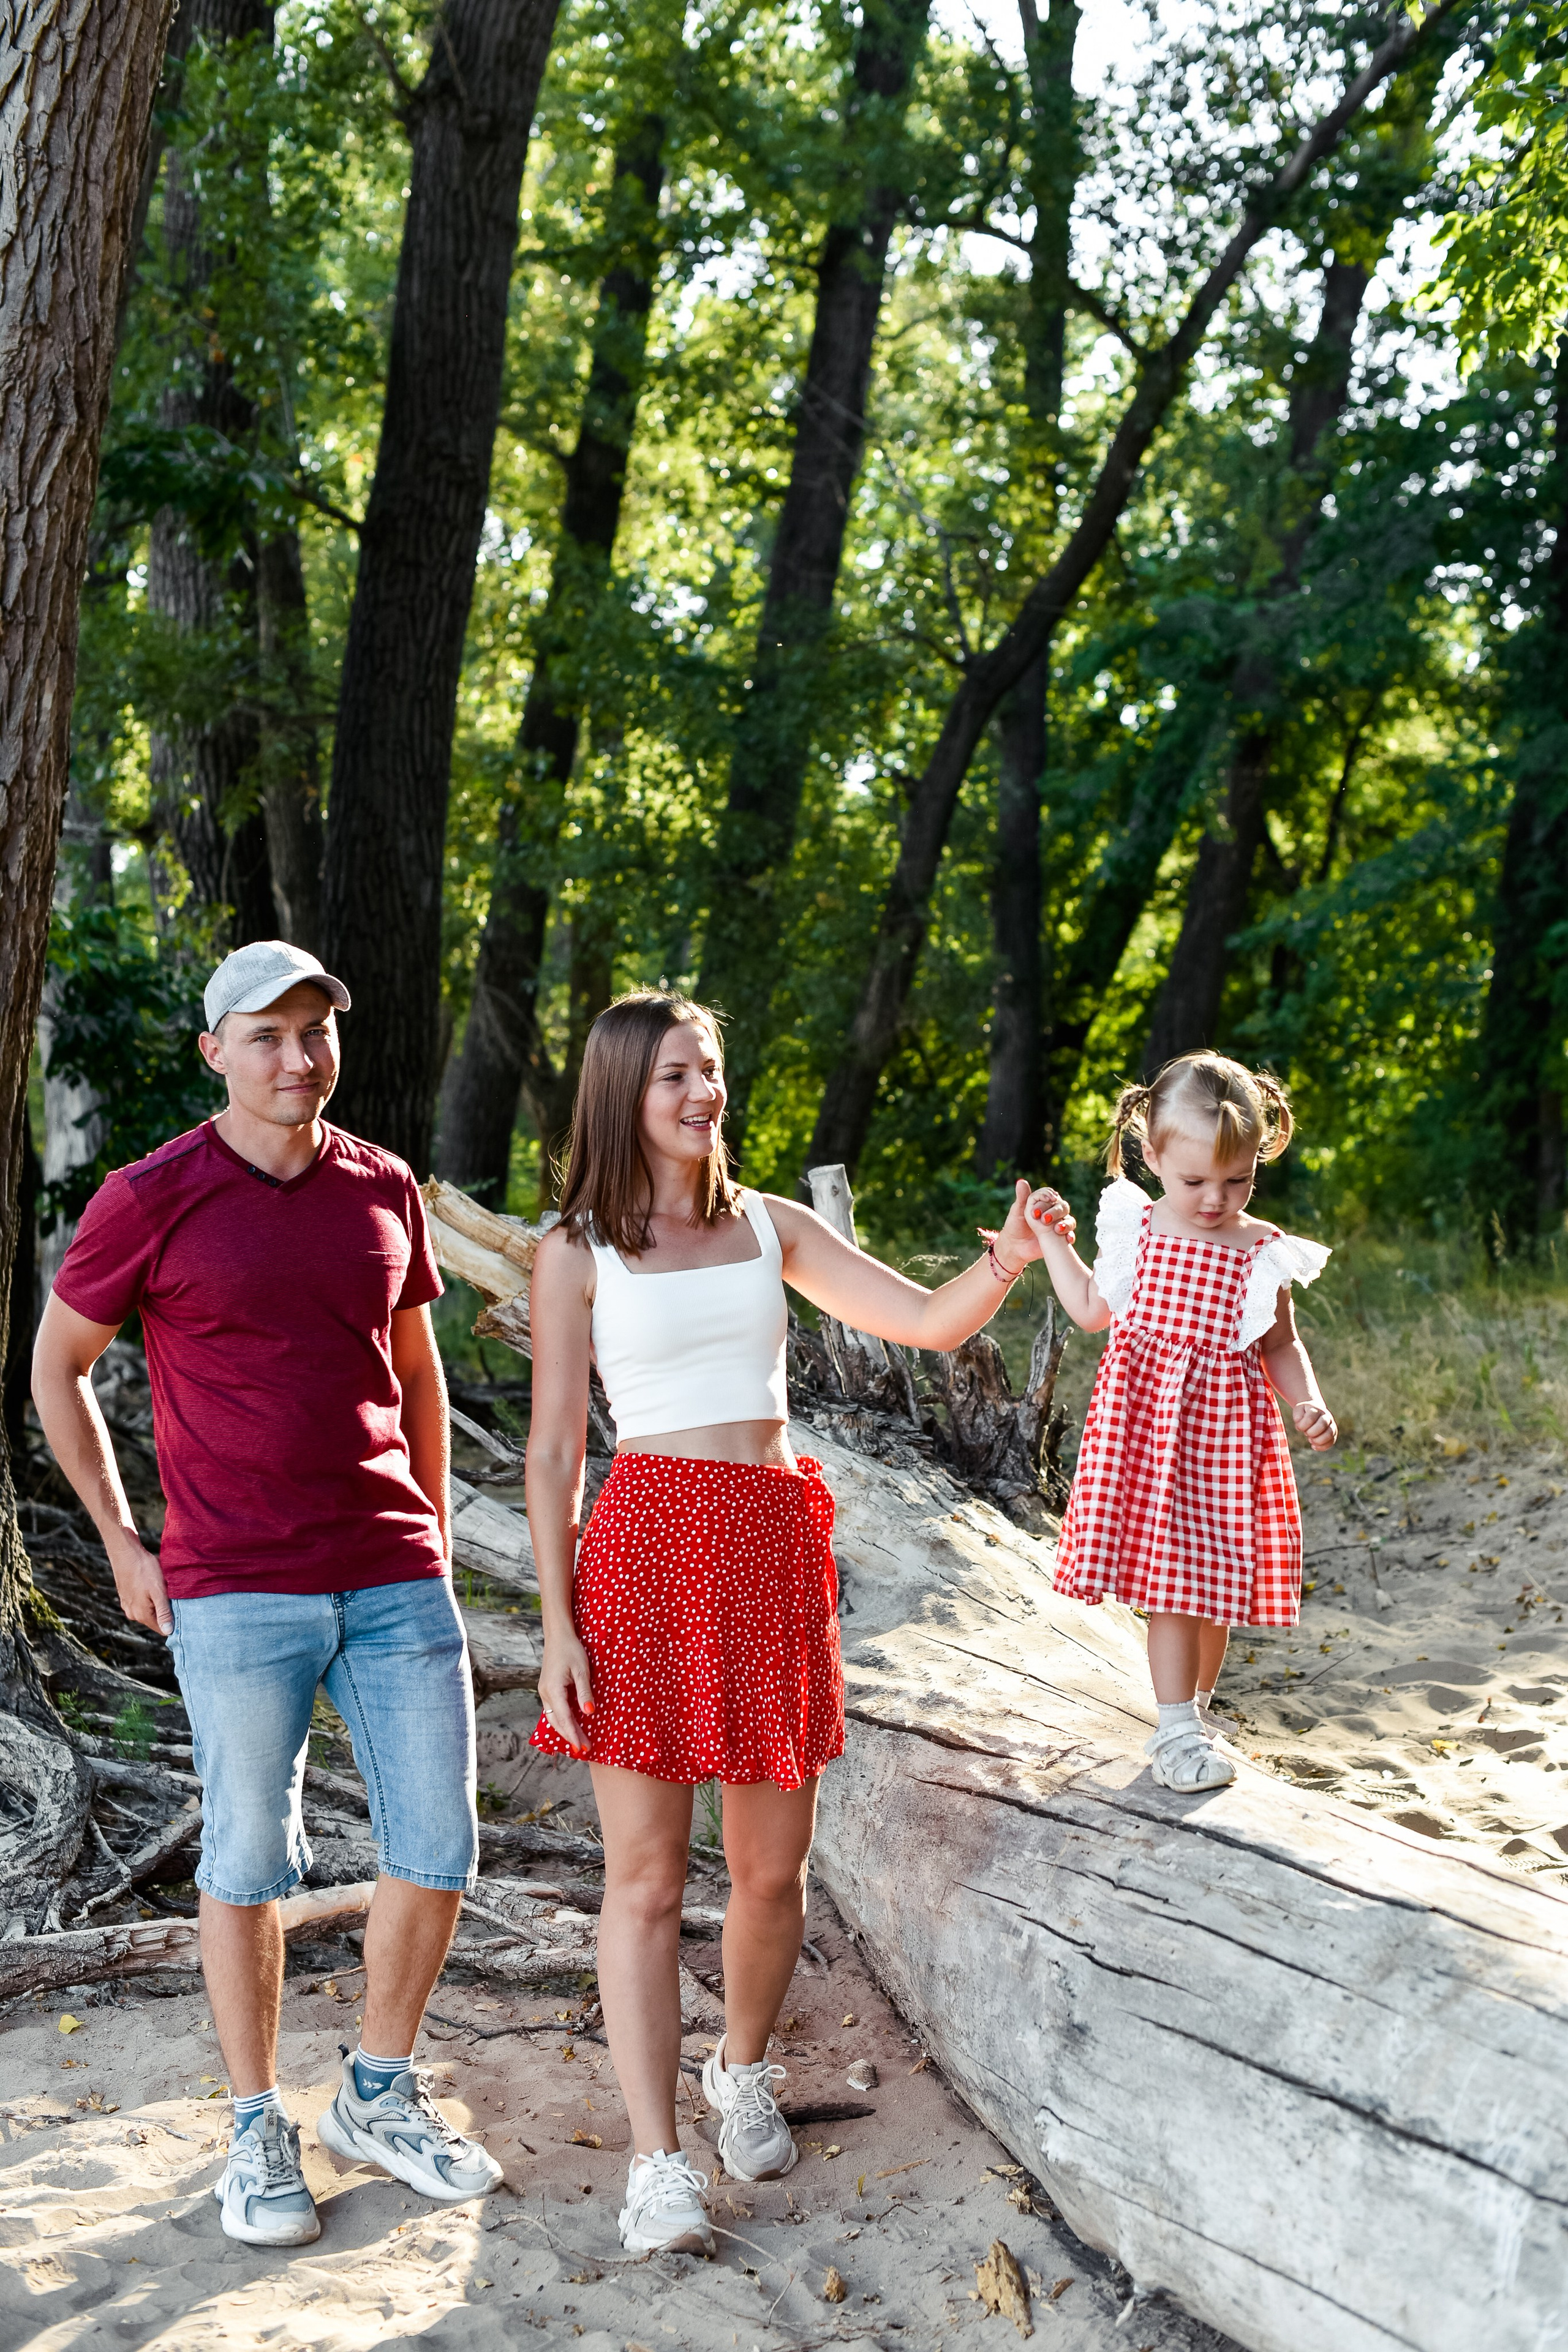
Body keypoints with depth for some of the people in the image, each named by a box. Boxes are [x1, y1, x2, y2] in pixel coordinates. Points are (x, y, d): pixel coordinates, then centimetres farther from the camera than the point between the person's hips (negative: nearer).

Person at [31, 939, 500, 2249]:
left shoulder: (384, 1189, 6)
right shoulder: (150, 1202, -6)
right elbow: (57, 1367, 5)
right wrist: (121, 1544, 2)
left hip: (395, 1580, 4)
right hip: (234, 1594, -4)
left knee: (439, 1846, 4)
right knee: (251, 1858, 5)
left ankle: (381, 2098, 25)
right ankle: (259, 2130, 22)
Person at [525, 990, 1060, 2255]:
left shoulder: (772, 1226, 12)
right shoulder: (578, 1252, 2)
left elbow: (929, 1322, 7)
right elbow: (554, 1448, 1)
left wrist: (1006, 1264, -14)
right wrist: (557, 1626, -5)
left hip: (775, 1545, 3)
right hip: (649, 1545, -3)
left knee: (773, 1866, 9)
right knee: (646, 1869, -4)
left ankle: (744, 2067, 35)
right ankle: (657, 2164, 0)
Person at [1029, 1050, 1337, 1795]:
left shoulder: (1264, 1252, -2)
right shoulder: (1137, 1230, 0)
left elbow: (1280, 1345, 9)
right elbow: (1093, 1311, 14)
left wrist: (1307, 1403, -6)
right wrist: (1053, 1242, 11)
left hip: (1227, 1425, 1)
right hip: (1145, 1416, -1)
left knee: (1215, 1580, 9)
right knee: (1172, 1576, -4)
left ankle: (1193, 1710, 28)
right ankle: (1178, 1729, 3)